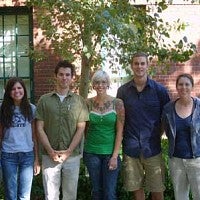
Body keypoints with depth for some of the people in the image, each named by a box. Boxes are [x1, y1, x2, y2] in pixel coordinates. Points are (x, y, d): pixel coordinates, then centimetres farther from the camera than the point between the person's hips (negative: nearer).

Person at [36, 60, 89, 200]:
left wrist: (68, 151, -10)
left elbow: (81, 128, 0)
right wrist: (51, 151, -9)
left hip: (72, 156, 0)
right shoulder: (44, 100, 4)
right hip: (49, 156, 0)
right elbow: (40, 128, 1)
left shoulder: (79, 101, 4)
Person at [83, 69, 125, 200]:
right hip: (91, 153, 2)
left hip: (110, 153, -1)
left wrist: (115, 156, -10)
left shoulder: (117, 103, -5)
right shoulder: (89, 103, 0)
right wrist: (84, 148, 2)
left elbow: (120, 131, -6)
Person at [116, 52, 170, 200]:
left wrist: (158, 133, 0)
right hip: (130, 148, 1)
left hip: (152, 147, -1)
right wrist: (125, 136, 4)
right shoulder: (123, 91, 3)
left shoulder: (159, 90, -2)